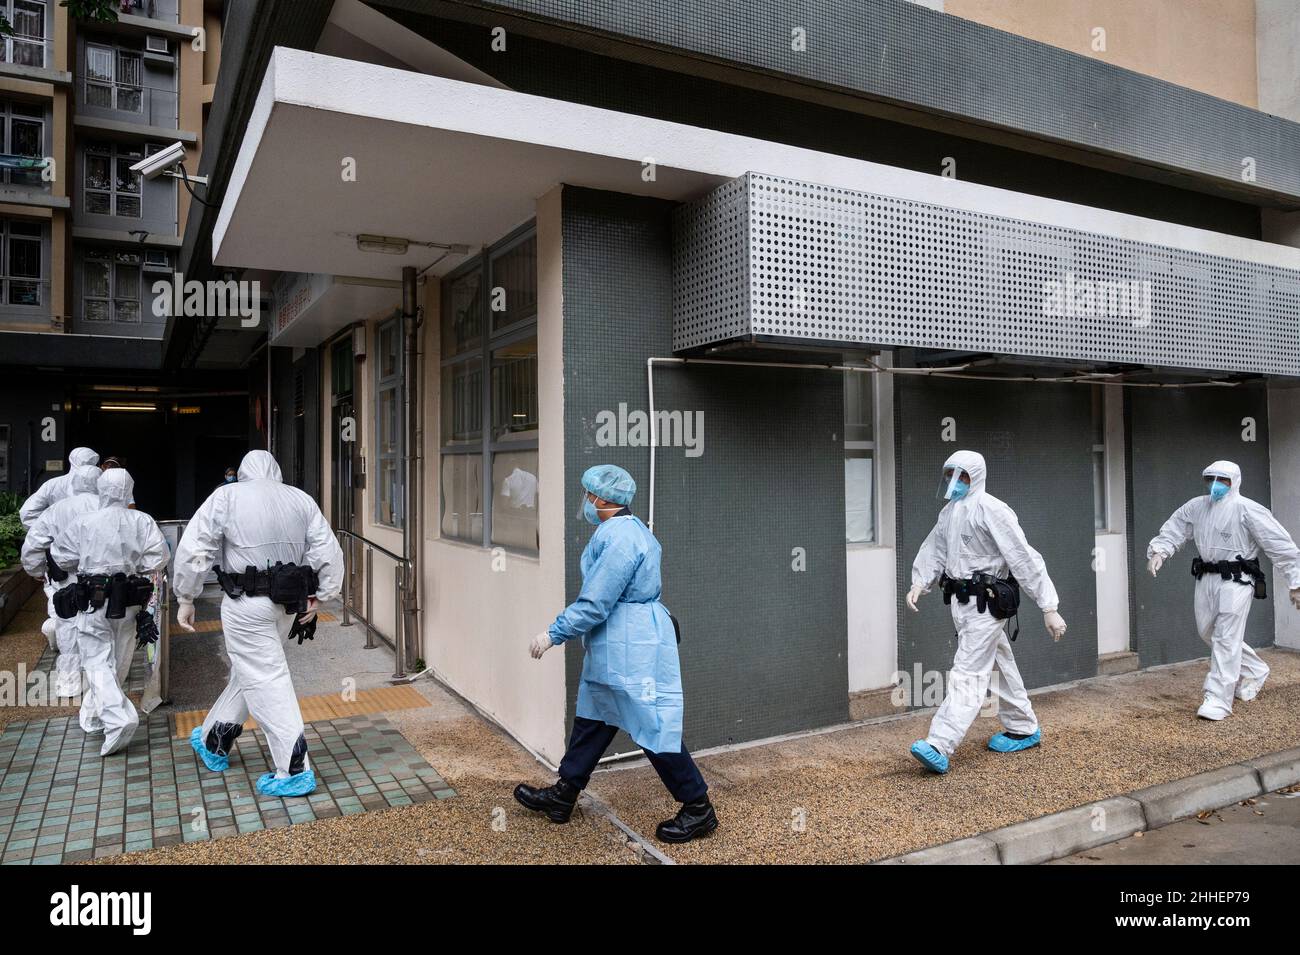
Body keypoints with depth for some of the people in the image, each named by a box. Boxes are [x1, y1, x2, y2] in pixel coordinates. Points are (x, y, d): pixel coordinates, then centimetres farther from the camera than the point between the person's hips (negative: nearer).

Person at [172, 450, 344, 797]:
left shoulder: (226, 497, -4)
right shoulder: (301, 499, 6)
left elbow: (193, 549, -7)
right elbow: (328, 551, 0)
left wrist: (185, 599, 2)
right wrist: (317, 597, 6)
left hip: (247, 604, -5)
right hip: (288, 602, 5)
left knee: (266, 680, -2)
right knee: (250, 670, 21)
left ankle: (294, 771, -2)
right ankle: (214, 742, 40)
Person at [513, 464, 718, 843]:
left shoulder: (618, 537, -22)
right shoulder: (629, 529, 12)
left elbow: (595, 603, -22)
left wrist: (554, 634, -13)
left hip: (632, 648, -11)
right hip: (615, 646, 11)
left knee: (653, 726, -2)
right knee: (592, 717, 17)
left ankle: (698, 809, 11)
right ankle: (563, 794, 30)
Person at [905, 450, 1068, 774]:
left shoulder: (990, 510, -17)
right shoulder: (949, 511, 11)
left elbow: (1025, 559, -19)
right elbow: (933, 550, 13)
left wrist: (1049, 608, -20)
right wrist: (919, 583, -5)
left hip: (986, 603, -9)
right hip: (961, 600, 9)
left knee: (967, 673, -11)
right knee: (1000, 666, 21)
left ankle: (939, 747, -16)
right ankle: (1023, 730, 37)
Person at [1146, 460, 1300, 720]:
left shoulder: (1246, 509, -12)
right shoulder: (1195, 507, 6)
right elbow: (1173, 531, 10)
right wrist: (1158, 551, -11)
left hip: (1235, 580, -7)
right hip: (1206, 578, 7)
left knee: (1226, 639, -8)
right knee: (1208, 631, 17)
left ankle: (1218, 700, -3)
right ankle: (1255, 671, 40)